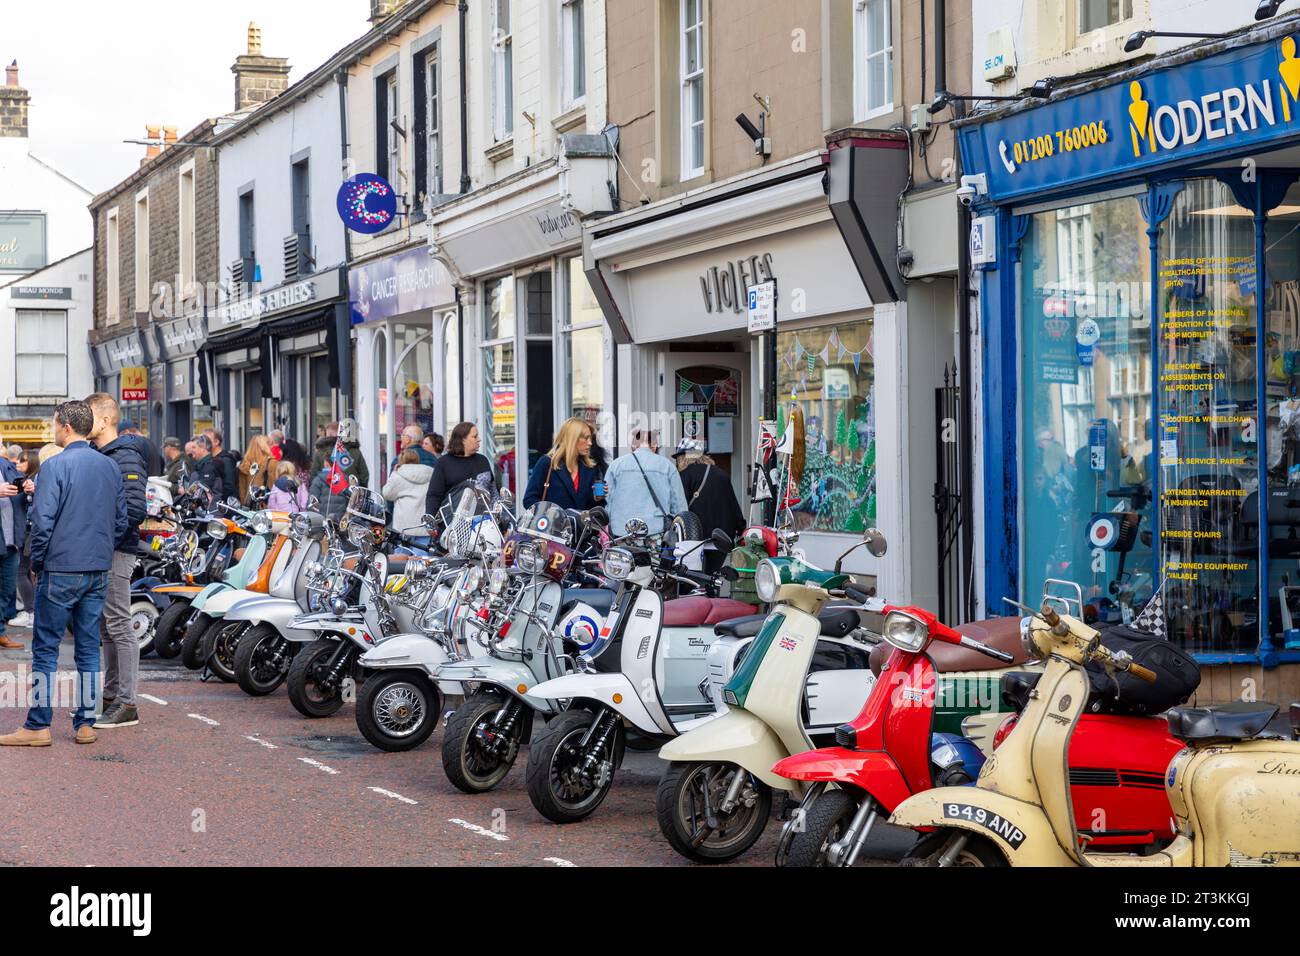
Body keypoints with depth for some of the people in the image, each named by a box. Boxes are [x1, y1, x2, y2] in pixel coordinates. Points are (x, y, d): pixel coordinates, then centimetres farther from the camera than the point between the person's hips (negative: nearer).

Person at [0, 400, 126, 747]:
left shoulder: (55, 466, -12)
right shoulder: (110, 467, 8)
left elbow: (42, 520, -14)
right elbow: (121, 520, 12)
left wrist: (37, 563, -2)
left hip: (61, 571, -6)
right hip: (99, 572, 6)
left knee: (46, 648, 1)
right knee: (88, 648, 9)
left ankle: (38, 726, 1)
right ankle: (86, 723, 10)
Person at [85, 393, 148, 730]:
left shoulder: (125, 458, -13)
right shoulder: (95, 455, 16)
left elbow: (134, 510, -22)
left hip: (115, 551, -9)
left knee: (119, 626, -8)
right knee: (106, 627, 14)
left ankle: (127, 704, -6)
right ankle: (111, 696, 22)